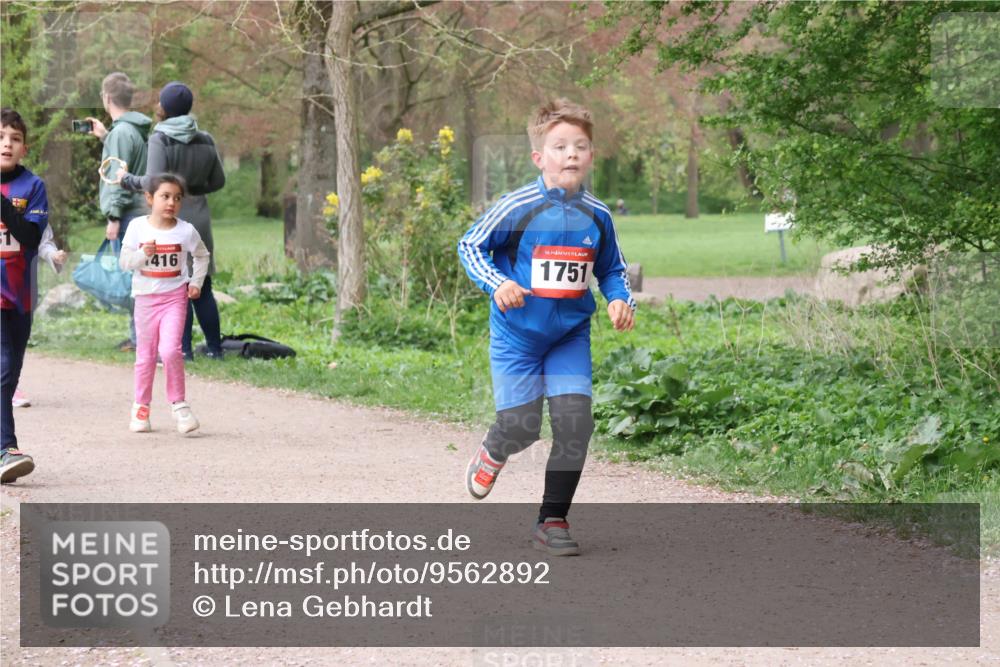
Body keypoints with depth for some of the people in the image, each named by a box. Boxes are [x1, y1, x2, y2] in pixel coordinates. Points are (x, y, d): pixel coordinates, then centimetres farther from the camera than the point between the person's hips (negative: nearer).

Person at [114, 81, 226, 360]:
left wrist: (128, 180, -3)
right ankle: (214, 346, 14)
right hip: (199, 217, 5)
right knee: (202, 286, 13)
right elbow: (218, 181, 11)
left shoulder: (160, 139, -12)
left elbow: (153, 182, -19)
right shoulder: (205, 140, 5)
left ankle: (183, 348, -1)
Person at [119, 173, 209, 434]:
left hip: (175, 297, -1)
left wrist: (196, 282, 2)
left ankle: (179, 405, -4)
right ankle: (141, 407, 24)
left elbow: (202, 256, 13)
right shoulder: (138, 227, -4)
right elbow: (124, 261, -5)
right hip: (146, 297, 1)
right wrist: (143, 254, -22)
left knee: (170, 350, -17)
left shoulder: (186, 231, -4)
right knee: (145, 356, 10)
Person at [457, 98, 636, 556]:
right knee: (522, 427, -5)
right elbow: (470, 245, -5)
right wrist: (497, 282, -21)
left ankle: (553, 521, 6)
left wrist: (620, 300, -6)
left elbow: (611, 269, 13)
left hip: (570, 335, 3)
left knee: (575, 422, -9)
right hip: (517, 334, -3)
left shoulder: (596, 216, -2)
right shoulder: (518, 207, -14)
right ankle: (491, 455, 35)